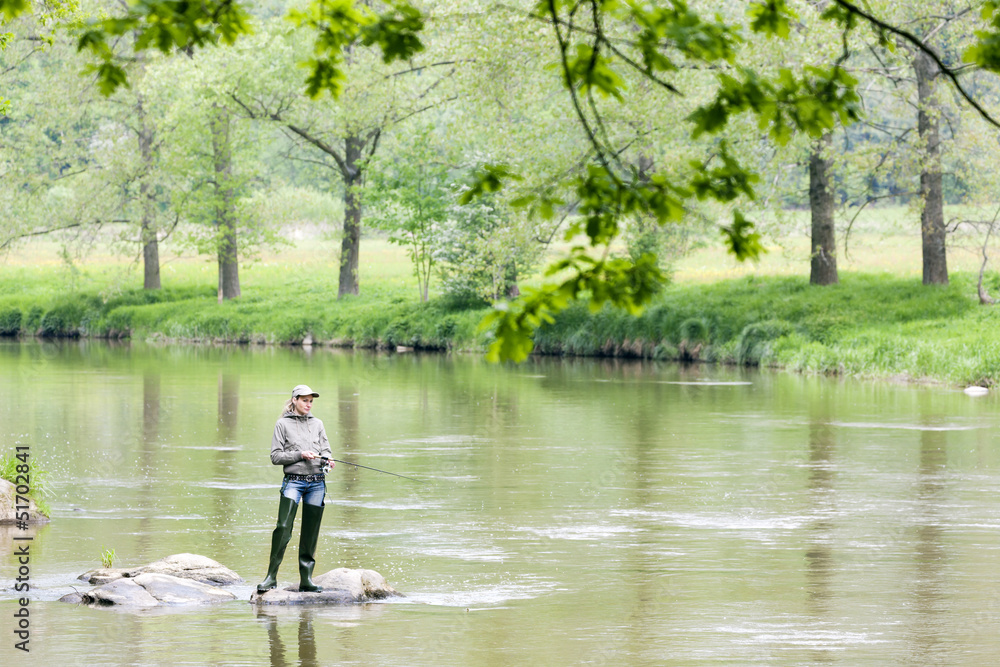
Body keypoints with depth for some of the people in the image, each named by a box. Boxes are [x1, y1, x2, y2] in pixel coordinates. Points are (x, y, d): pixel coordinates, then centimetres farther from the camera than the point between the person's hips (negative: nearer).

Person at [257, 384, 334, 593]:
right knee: (283, 526, -16)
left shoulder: (317, 424, 15)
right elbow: (275, 456, 0)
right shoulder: (283, 424, 4)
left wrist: (326, 460, -8)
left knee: (311, 533, 4)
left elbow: (326, 451, 14)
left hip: (317, 482, 4)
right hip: (293, 481, -4)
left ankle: (306, 579, 10)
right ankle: (271, 576, -10)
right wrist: (300, 455, -12)